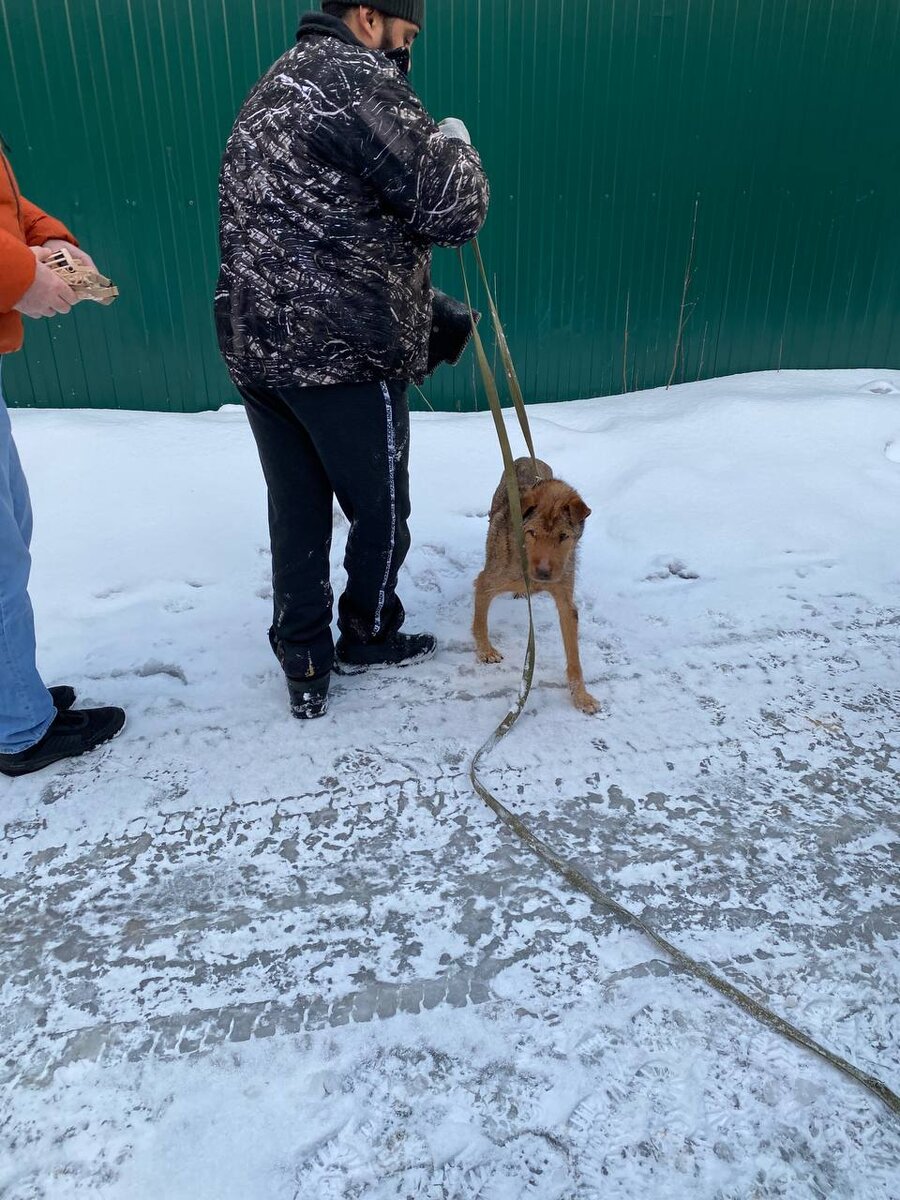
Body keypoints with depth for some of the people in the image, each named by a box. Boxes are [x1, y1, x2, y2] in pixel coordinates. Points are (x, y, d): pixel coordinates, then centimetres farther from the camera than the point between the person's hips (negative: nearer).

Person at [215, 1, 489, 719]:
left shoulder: (276, 87, 22)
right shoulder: (356, 76, -9)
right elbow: (451, 209, -17)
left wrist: (423, 308, 23)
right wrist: (455, 145, 6)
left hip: (256, 346, 9)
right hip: (344, 356, -9)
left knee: (296, 513, 13)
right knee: (381, 512, 10)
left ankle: (306, 667, 23)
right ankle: (368, 638, 31)